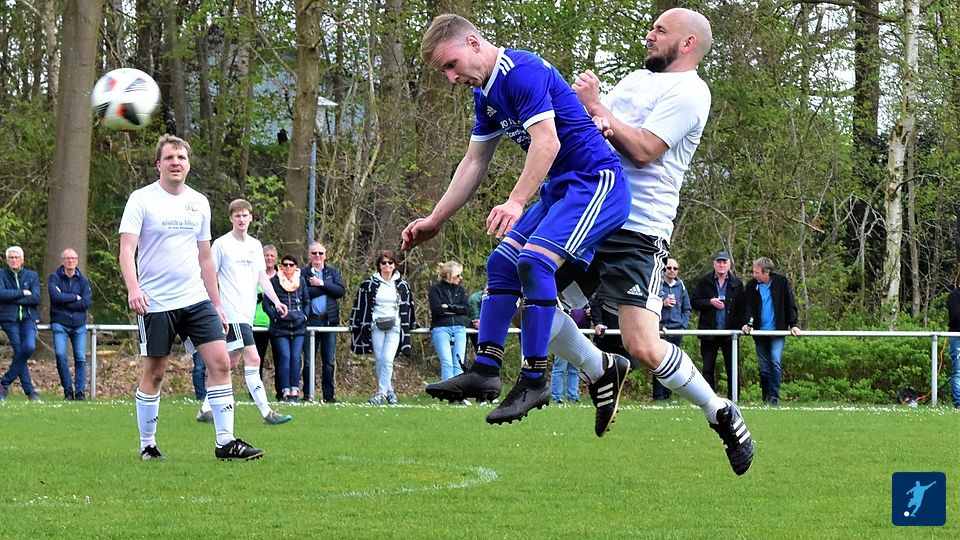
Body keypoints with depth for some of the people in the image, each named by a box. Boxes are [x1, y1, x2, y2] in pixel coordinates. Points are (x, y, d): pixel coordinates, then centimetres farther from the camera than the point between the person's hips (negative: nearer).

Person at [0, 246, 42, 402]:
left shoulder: (32, 276, 11)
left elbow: (36, 298, -3)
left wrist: (13, 299, -8)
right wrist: (22, 293, -9)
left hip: (28, 318, 1)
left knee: (29, 347, -22)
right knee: (19, 352, -10)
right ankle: (30, 391, -4)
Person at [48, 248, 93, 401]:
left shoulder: (83, 280, 8)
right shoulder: (54, 278, 3)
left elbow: (86, 302, -5)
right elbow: (56, 296, -14)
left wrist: (65, 301, -8)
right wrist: (75, 298, -7)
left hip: (79, 324, 2)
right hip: (60, 323, -2)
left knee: (81, 358, -4)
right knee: (60, 354, -15)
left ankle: (80, 391, 0)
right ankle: (68, 390, -5)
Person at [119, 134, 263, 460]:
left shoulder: (199, 203, 12)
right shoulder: (141, 200, -4)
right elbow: (127, 249, -12)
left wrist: (216, 304, 18)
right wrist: (133, 289, -27)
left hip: (196, 299, 5)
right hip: (156, 302, -5)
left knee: (220, 362, -6)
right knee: (154, 372, 1)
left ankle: (226, 442, -4)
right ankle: (147, 445, 13)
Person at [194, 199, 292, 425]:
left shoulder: (255, 245, 14)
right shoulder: (221, 244, -3)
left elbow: (262, 277, 12)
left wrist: (276, 301, -2)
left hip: (247, 313, 7)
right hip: (231, 313, -7)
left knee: (231, 362, 9)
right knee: (252, 358, -15)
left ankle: (206, 409, 17)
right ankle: (266, 412, -17)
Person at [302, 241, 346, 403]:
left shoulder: (333, 272, 13)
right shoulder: (303, 273, 5)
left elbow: (341, 291, -2)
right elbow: (302, 293, -12)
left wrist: (321, 284, -9)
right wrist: (326, 288, -9)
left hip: (329, 319, 2)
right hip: (311, 320, -2)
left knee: (329, 361, 2)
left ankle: (329, 394, 5)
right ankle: (308, 394, 6)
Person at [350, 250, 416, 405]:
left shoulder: (402, 285, 10)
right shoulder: (369, 284, 5)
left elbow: (407, 308, 19)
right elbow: (360, 306, 9)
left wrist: (410, 326, 23)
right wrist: (355, 326, 9)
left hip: (394, 328, -1)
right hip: (375, 326, 1)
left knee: (387, 360, -14)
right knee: (379, 361, 0)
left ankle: (381, 393, -16)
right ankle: (389, 392, 10)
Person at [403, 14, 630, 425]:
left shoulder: (523, 71, -18)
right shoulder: (485, 94, 13)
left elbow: (547, 142, -28)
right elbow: (474, 163, 22)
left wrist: (517, 202, -37)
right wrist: (436, 221, 21)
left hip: (595, 182, -11)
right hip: (559, 189, 11)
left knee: (534, 260, -23)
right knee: (502, 263, 5)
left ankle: (534, 380, -18)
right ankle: (485, 369, 7)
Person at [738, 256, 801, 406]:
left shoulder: (781, 282, -3)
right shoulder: (752, 285, 2)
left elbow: (790, 305, 1)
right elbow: (747, 306, 1)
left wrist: (793, 325, -7)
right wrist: (746, 323, -15)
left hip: (777, 332, -3)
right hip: (760, 332, 3)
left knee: (776, 362, -17)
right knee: (764, 367, 5)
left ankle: (774, 396, -13)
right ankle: (766, 398, 14)